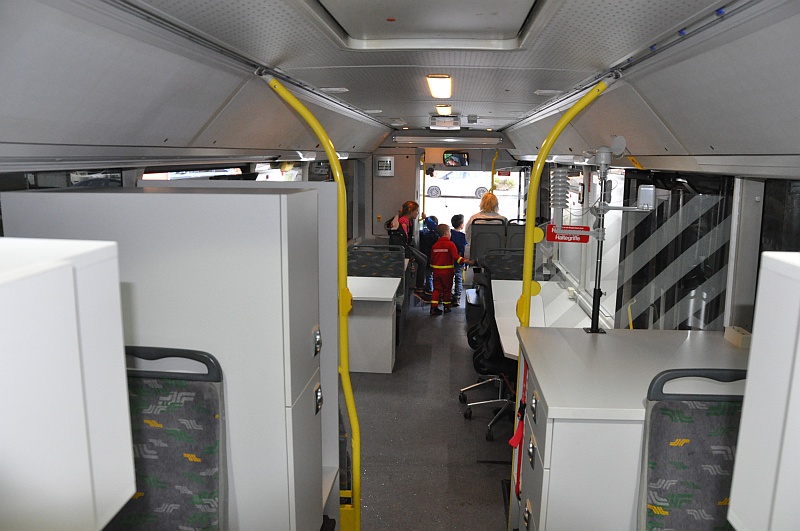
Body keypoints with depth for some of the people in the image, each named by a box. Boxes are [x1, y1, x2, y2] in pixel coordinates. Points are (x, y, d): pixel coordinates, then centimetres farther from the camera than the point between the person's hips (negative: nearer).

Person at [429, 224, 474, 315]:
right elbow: (456, 257, -20)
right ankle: (446, 307, 18)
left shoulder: (435, 245, 5)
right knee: (447, 289, 10)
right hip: (447, 271, -4)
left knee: (437, 289, 8)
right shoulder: (450, 244, -11)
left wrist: (433, 268, 22)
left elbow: (432, 259, 10)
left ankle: (434, 307, -5)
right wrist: (467, 261, -19)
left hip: (436, 270, 4)